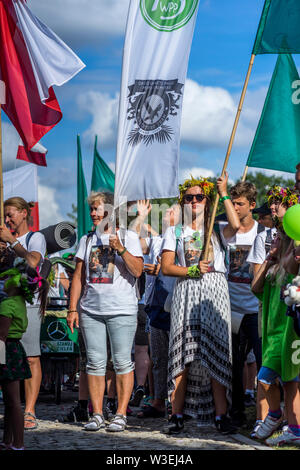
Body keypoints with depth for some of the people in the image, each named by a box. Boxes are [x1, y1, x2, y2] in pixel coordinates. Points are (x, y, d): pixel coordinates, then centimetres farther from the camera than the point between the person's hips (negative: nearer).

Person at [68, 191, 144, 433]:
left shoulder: (129, 237, 3)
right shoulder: (87, 240, 15)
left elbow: (137, 271, -6)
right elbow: (78, 276, 14)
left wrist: (120, 248, -18)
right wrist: (73, 309, 7)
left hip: (122, 310, -4)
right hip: (91, 310, 4)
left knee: (122, 362, -3)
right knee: (95, 363, 3)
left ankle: (121, 414, 2)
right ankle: (97, 414, 8)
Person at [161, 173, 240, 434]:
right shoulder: (175, 232, 16)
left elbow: (236, 226, -9)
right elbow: (166, 267, 6)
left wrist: (223, 193, -5)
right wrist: (192, 270, -9)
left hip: (214, 293, 0)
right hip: (186, 293, 0)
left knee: (216, 354, -6)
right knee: (182, 354, -6)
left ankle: (220, 415, -5)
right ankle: (177, 415, -4)